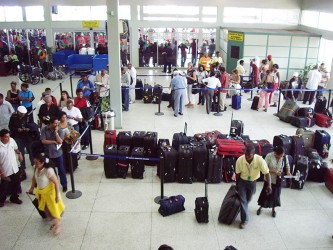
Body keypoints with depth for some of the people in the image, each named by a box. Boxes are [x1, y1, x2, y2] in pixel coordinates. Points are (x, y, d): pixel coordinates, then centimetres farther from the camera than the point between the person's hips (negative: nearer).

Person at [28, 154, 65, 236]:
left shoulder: (49, 171, -32)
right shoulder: (36, 169, -11)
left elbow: (56, 182, -27)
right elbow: (34, 178, 9)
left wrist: (57, 195, -25)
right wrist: (31, 188, 17)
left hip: (50, 192, -7)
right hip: (41, 192, 8)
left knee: (54, 208, 9)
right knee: (45, 209, 21)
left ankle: (57, 225, 29)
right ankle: (54, 222, 42)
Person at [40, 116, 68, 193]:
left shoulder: (59, 130, -9)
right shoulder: (44, 130, -9)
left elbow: (60, 142, -19)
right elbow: (43, 141, -16)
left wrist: (56, 132, -23)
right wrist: (54, 141, -17)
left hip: (58, 154, -1)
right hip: (48, 154, 1)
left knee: (61, 170, 6)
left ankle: (64, 185, 18)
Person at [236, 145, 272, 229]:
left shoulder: (260, 160, -31)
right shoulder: (240, 160, -27)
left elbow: (266, 173, -20)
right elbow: (237, 173, -11)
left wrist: (269, 185, -30)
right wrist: (237, 185, 0)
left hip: (253, 182, 1)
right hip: (242, 181, -1)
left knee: (248, 199, 19)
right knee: (242, 200, -4)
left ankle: (243, 209, 50)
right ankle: (244, 220, 9)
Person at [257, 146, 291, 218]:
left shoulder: (284, 157, -11)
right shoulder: (269, 156, -21)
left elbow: (287, 165, 8)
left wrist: (288, 171, -12)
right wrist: (275, 171, -26)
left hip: (278, 180, 2)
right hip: (269, 179, -2)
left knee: (276, 194, 14)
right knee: (265, 193, 11)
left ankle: (273, 209, 35)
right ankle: (260, 207, 33)